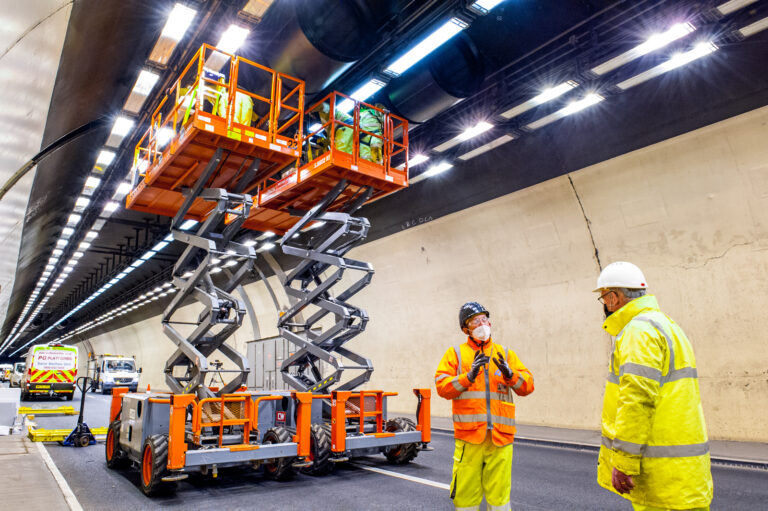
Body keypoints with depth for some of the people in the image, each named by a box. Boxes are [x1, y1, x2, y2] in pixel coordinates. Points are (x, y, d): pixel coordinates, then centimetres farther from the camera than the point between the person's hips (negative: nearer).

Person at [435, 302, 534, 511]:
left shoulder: (506, 354, 15)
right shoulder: (455, 354, 9)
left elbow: (527, 385, 6)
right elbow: (442, 386, -2)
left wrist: (510, 375, -13)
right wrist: (468, 377, -16)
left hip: (500, 437, 2)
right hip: (468, 435, -1)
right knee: (466, 494, 4)